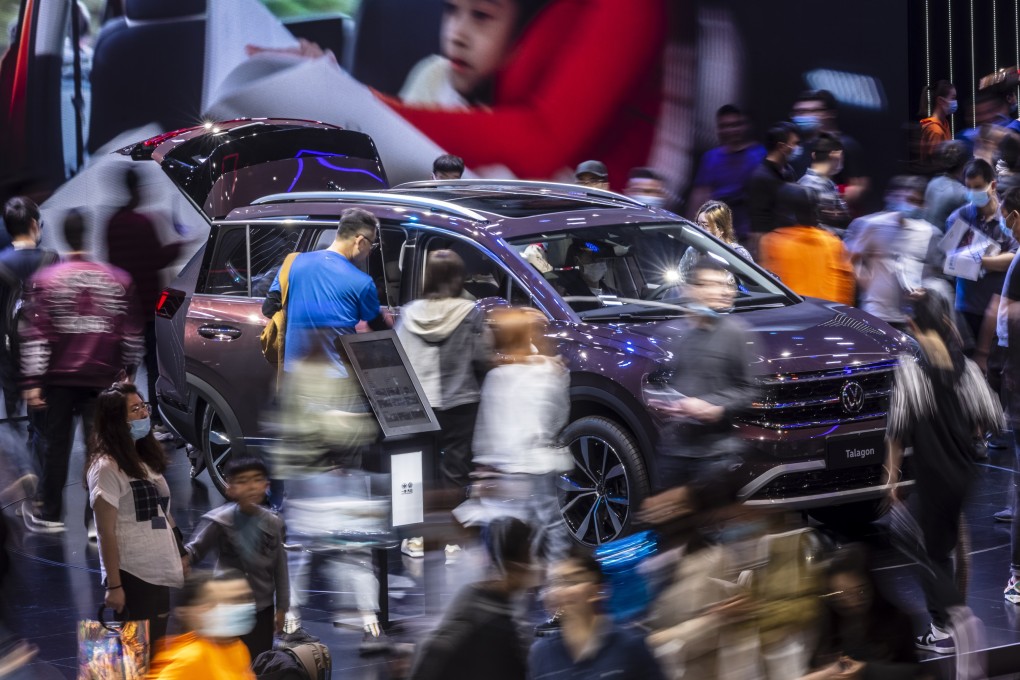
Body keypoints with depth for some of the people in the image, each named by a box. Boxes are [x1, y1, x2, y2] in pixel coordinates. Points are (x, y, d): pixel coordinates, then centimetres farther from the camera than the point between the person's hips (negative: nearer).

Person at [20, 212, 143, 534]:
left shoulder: (44, 280, -5)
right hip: (103, 378, 1)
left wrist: (32, 381, -6)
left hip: (60, 376, -1)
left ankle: (49, 514, 18)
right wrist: (128, 370, 18)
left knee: (56, 444, 11)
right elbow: (132, 332, 6)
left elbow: (35, 335, -8)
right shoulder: (119, 280, 1)